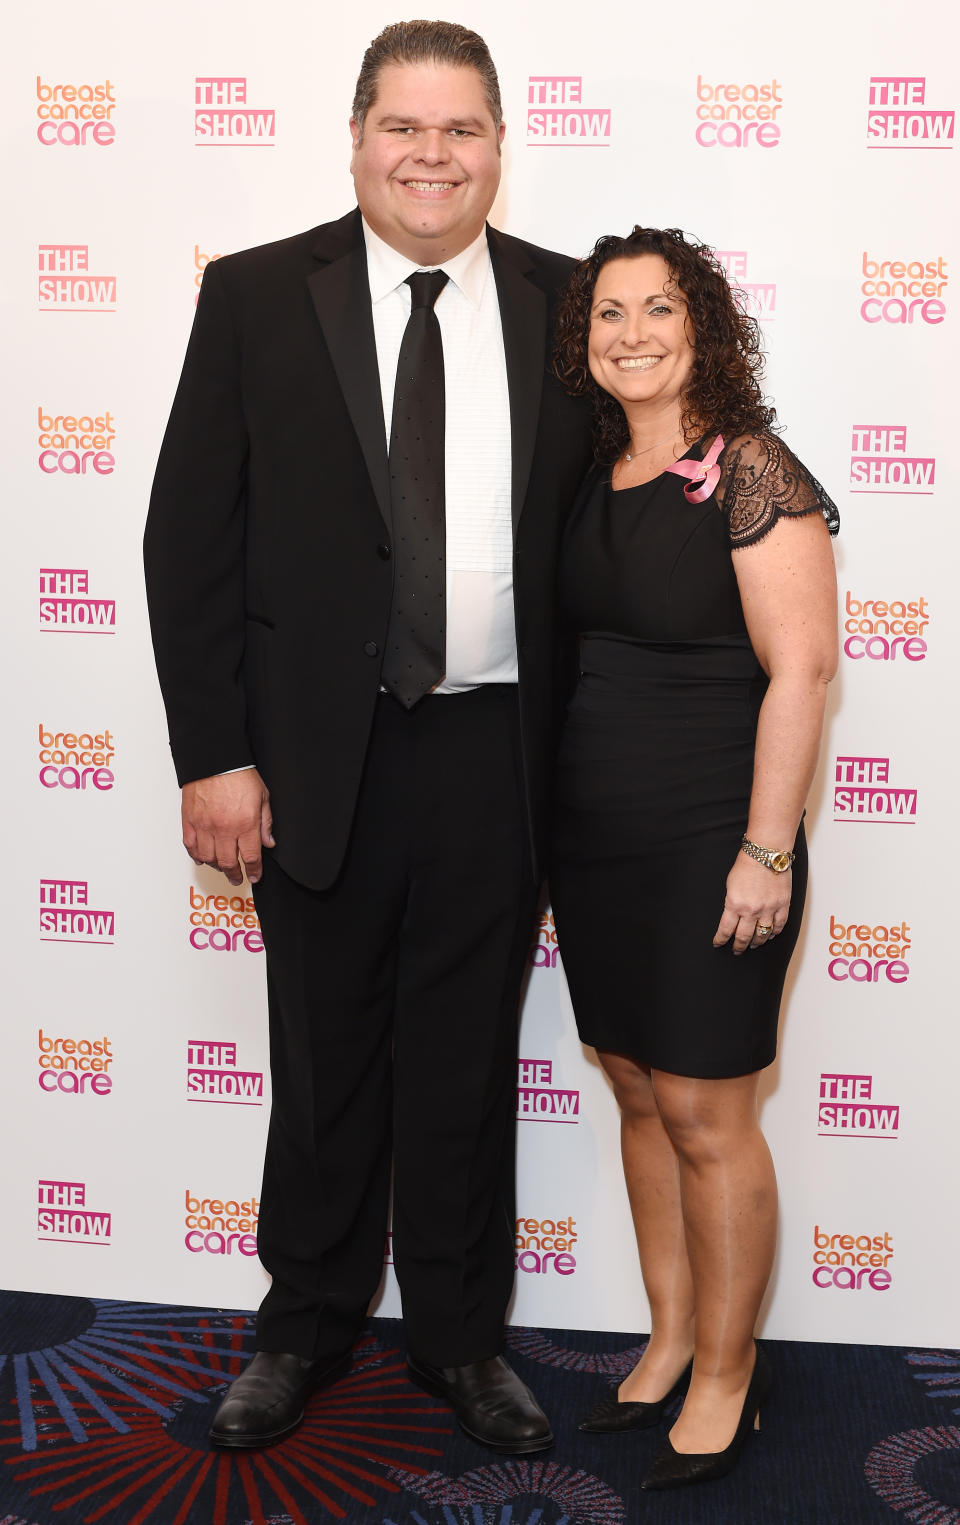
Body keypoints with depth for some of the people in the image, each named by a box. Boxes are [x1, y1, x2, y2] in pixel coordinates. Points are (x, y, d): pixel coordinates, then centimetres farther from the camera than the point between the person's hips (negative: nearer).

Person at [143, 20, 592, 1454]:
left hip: (497, 755, 1)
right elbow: (190, 538, -4)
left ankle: (460, 1335, 33)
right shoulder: (256, 297, -1)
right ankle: (308, 1323, 35)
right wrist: (214, 757, -8)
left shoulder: (566, 304, 4)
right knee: (325, 1055, 13)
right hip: (320, 753, -1)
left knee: (470, 1061, 13)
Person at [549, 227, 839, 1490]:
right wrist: (552, 814, 12)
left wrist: (767, 851, -18)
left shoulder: (752, 473, -12)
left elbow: (799, 670, -16)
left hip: (704, 842, -7)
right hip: (595, 839, 7)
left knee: (703, 1112, 1)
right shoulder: (595, 478, 9)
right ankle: (670, 1341, 29)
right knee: (637, 1092, 14)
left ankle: (726, 1371, 19)